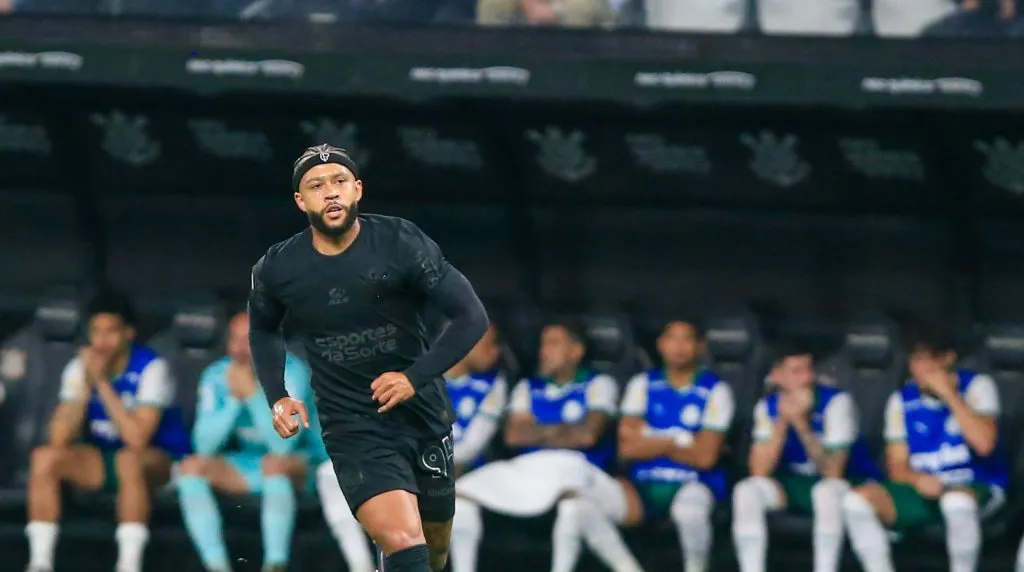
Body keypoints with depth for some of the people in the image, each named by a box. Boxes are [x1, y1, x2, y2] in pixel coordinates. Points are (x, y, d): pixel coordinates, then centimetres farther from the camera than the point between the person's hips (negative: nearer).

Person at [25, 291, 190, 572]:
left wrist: (103, 383, -26)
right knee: (44, 457, -20)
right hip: (101, 459, 5)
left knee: (129, 458, -39)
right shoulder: (79, 367, -3)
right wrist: (85, 385, -20)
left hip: (158, 458, -5)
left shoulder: (150, 368, -17)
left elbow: (137, 439, -29)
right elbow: (59, 439, -11)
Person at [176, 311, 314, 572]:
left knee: (274, 462, -38)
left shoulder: (291, 372, -18)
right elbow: (204, 445, -15)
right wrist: (234, 399, -24)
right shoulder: (215, 376, -6)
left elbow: (282, 445, -28)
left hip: (294, 465, -5)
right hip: (243, 467, 5)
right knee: (192, 467, -21)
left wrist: (253, 394, -33)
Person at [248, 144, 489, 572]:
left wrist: (416, 377, -18)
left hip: (423, 413, 2)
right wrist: (277, 398, 3)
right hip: (353, 428, -2)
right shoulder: (277, 270, -7)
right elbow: (263, 331, 17)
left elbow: (471, 317, -9)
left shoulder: (401, 243, -13)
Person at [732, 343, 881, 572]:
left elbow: (832, 472, -25)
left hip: (848, 481, -4)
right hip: (795, 483, 4)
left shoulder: (836, 401, -18)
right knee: (746, 490, -23)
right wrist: (782, 422, -24)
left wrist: (801, 424, -34)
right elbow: (759, 472, -14)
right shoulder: (768, 406, -5)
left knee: (827, 491, -39)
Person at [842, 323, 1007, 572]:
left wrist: (949, 394, -18)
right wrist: (918, 479, -18)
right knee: (856, 500, -21)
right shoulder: (902, 401, 7)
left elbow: (984, 443, -19)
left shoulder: (976, 386, -4)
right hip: (924, 489, 4)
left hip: (977, 487, -4)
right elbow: (897, 467, 6)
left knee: (956, 499, -42)